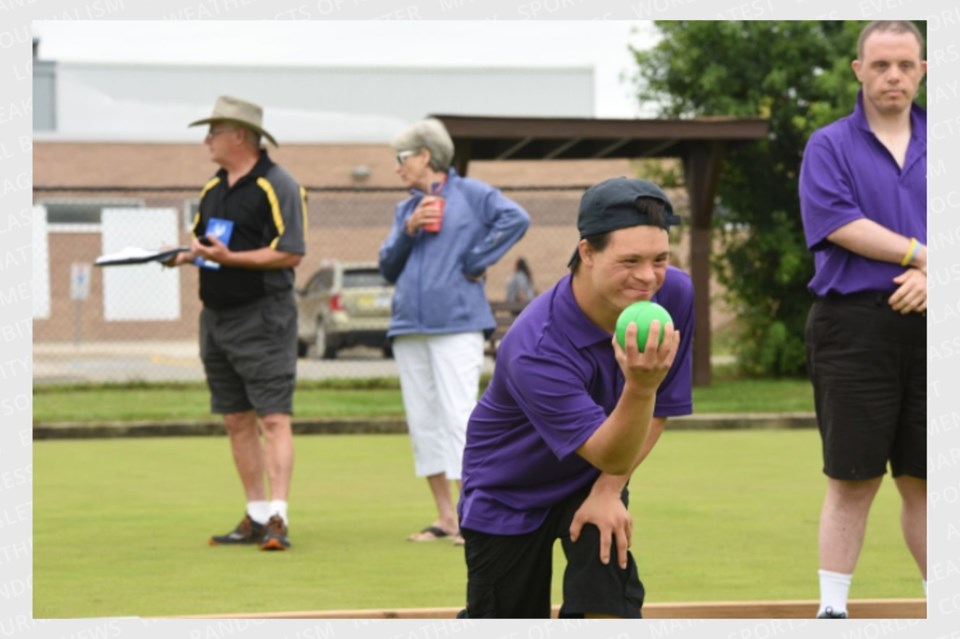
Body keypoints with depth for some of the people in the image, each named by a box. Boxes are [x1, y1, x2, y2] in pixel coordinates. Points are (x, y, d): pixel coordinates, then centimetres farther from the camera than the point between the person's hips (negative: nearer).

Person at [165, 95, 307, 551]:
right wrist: (183, 256, 0)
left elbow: (291, 253, -17)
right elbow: (201, 241, 23)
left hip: (262, 318, -8)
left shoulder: (276, 187, -10)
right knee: (236, 420, 9)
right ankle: (255, 517, 15)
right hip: (216, 317, 8)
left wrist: (230, 258, -23)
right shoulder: (214, 188, 14)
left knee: (273, 419, -10)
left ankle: (278, 518, -14)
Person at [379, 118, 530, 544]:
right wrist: (408, 230, -4)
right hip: (409, 325, 7)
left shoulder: (468, 194, 2)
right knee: (423, 421, 6)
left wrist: (476, 262, -13)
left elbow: (515, 219, -14)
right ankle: (445, 517, 12)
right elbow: (388, 268, 12)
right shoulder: (406, 208, 18)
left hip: (456, 324, -7)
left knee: (458, 416, -12)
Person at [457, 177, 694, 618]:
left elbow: (657, 412, -7)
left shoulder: (674, 294, -22)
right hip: (507, 491, -3)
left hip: (589, 478, 3)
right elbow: (610, 455, -38)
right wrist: (640, 385, -57)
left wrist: (609, 489, -16)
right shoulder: (534, 350, -39)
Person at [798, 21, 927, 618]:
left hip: (926, 323, 3)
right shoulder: (829, 146, 5)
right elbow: (838, 223, -9)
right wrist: (923, 255, -10)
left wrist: (932, 276, -14)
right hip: (854, 324, -2)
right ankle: (832, 611, 4)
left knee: (923, 479, 5)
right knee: (853, 479, -2)